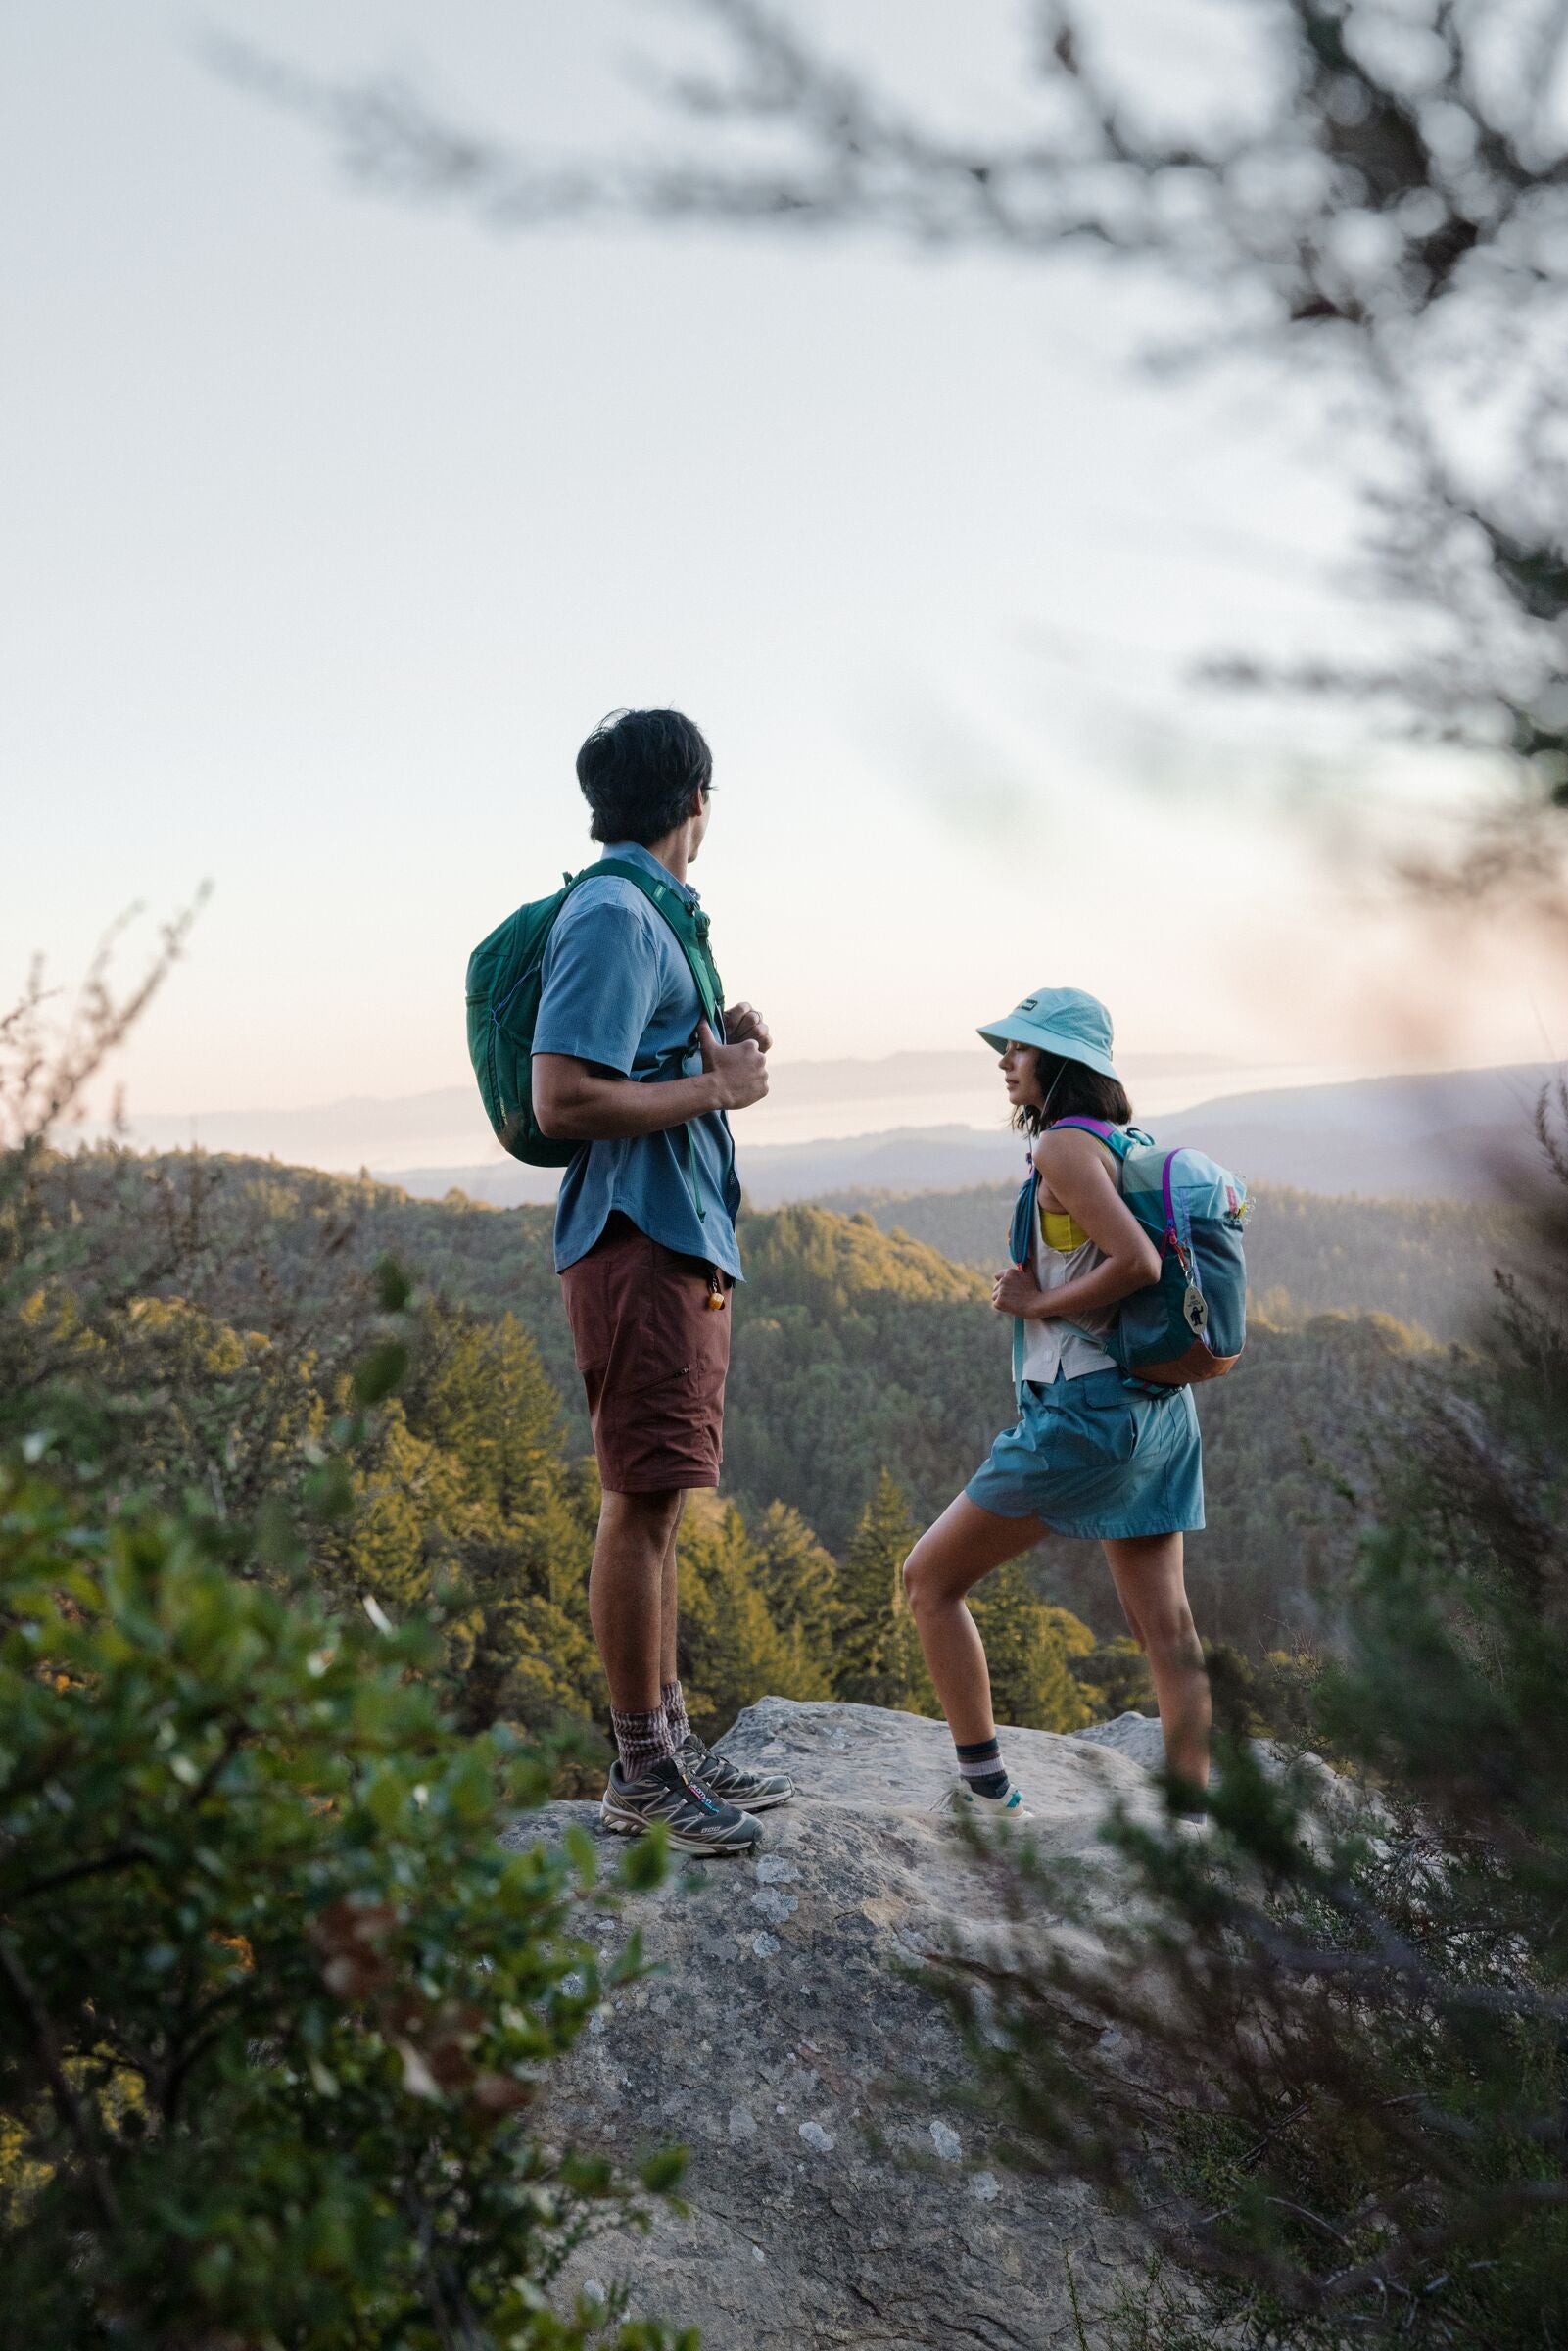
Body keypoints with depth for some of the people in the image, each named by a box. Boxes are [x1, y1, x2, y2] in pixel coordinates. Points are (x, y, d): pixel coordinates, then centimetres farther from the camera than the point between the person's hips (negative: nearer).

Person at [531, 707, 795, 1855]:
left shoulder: (649, 913, 20)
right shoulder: (612, 916, -13)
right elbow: (564, 1100, -21)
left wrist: (721, 1043, 8)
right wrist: (717, 1086, -13)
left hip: (686, 1242, 11)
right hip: (641, 1242, -11)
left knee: (661, 1502, 13)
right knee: (644, 1503, -6)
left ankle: (672, 1739, 22)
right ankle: (643, 1773, 2)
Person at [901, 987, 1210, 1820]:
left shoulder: (1066, 1145, -12)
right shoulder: (1123, 1147, 15)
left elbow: (1138, 1261, -23)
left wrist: (1038, 1303, -12)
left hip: (1084, 1406, -9)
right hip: (1157, 1408, 9)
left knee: (929, 1577, 4)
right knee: (1166, 1632, 7)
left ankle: (985, 1791, 4)